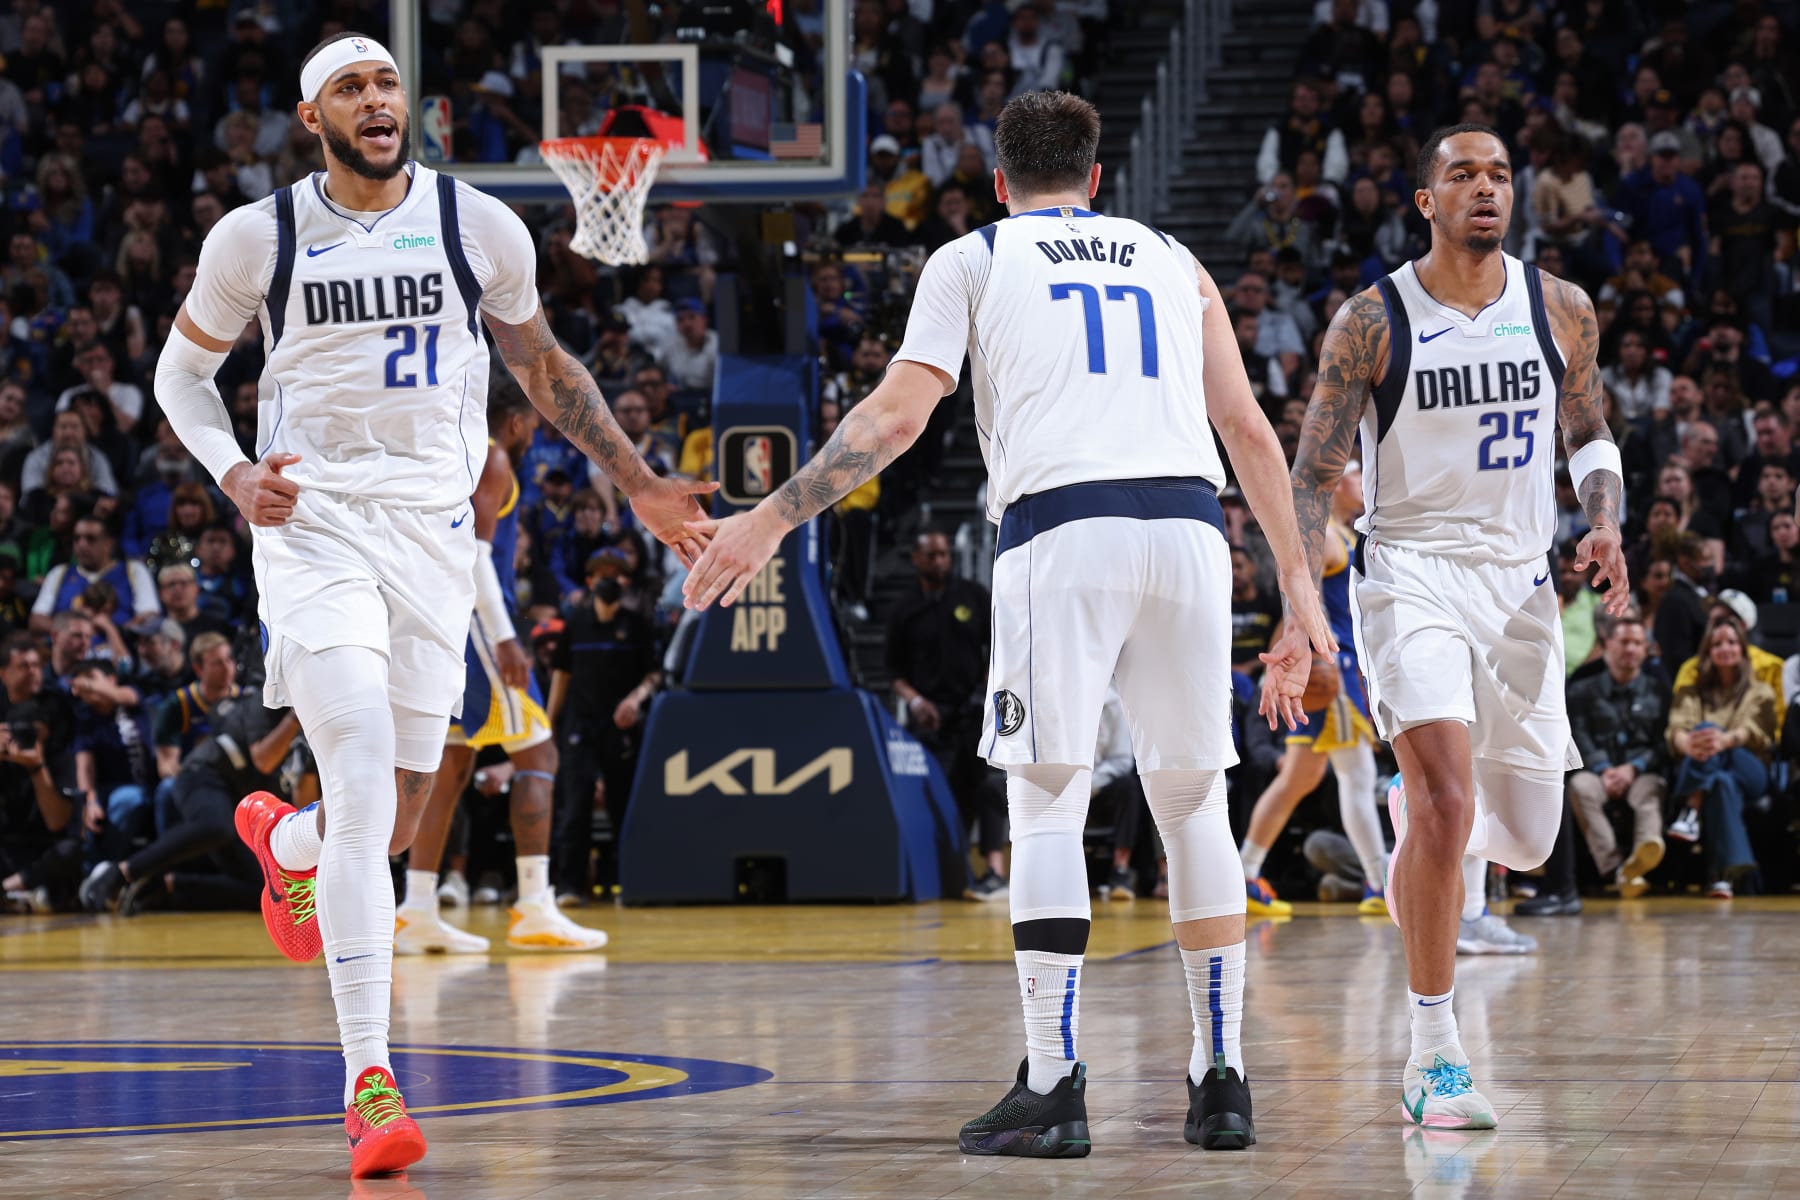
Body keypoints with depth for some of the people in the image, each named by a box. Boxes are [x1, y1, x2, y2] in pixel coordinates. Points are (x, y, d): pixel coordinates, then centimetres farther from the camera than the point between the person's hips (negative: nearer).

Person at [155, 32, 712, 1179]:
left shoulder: (480, 226, 2)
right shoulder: (258, 237, -2)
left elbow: (543, 364, 17)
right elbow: (182, 369, 11)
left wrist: (638, 482, 15)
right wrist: (233, 474, -7)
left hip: (434, 529, 3)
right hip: (315, 526, -3)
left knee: (398, 817, 7)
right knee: (365, 787, -19)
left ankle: (283, 840, 46)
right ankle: (370, 1081, -15)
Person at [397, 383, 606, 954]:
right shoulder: (492, 460, -7)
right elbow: (476, 551, -18)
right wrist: (505, 638, -23)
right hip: (473, 620, -10)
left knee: (451, 765, 10)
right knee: (536, 754, -7)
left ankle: (417, 910, 6)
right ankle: (535, 910, -13)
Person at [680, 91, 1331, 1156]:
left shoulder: (972, 259, 17)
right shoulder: (1172, 261, 26)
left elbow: (899, 413, 4)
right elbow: (1248, 427, 18)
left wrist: (771, 521, 6)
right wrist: (1299, 583, 19)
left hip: (1062, 527, -3)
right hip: (1188, 521, 3)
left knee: (1047, 804, 1)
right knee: (1193, 802, 13)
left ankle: (1054, 1087, -6)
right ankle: (1222, 1079, 11)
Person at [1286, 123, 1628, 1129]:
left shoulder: (1561, 311, 3)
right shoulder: (1372, 322, -7)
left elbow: (1590, 435, 18)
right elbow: (1313, 478, -4)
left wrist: (1606, 522, -3)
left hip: (1520, 586, 4)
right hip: (1410, 579, -4)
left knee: (1525, 841, 9)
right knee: (1447, 803, -23)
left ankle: (1419, 827, 47)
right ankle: (1436, 1056, -16)